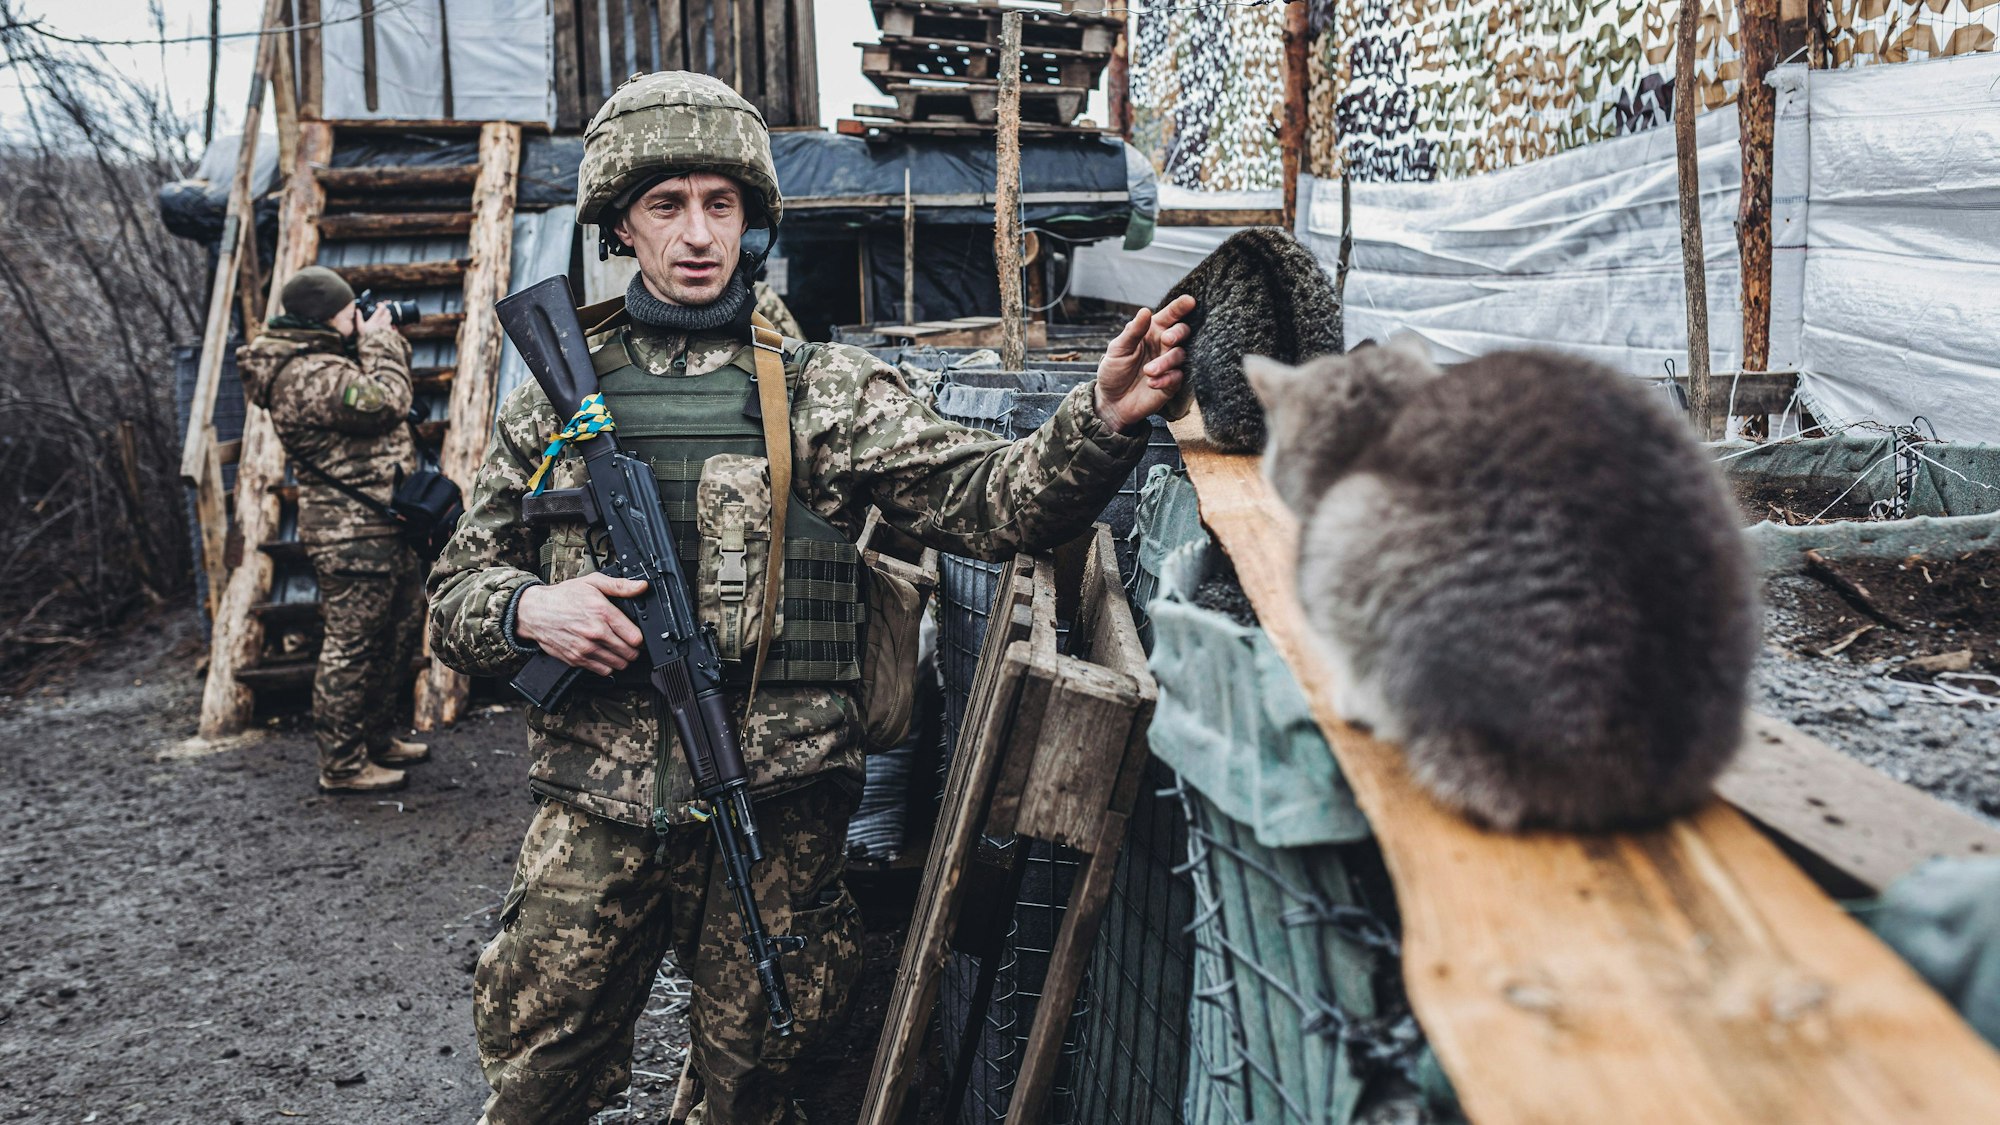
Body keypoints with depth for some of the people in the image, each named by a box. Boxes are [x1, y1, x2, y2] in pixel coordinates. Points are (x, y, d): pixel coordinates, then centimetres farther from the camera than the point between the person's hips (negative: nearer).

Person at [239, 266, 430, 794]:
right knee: (353, 643, -5)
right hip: (352, 533, -11)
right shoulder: (311, 375, -19)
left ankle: (377, 737, 32)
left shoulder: (322, 360, 16)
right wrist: (379, 342, -9)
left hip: (381, 524, 11)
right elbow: (386, 402, -23)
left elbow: (383, 389, 25)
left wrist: (383, 340, 12)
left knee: (404, 622, 19)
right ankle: (341, 765, 4)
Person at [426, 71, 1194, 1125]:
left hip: (775, 813, -1)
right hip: (595, 811, 2)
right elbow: (455, 594, 12)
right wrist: (526, 610, -11)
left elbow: (988, 497, -10)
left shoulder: (830, 392, 2)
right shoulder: (554, 402, 8)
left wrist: (1105, 416, -29)